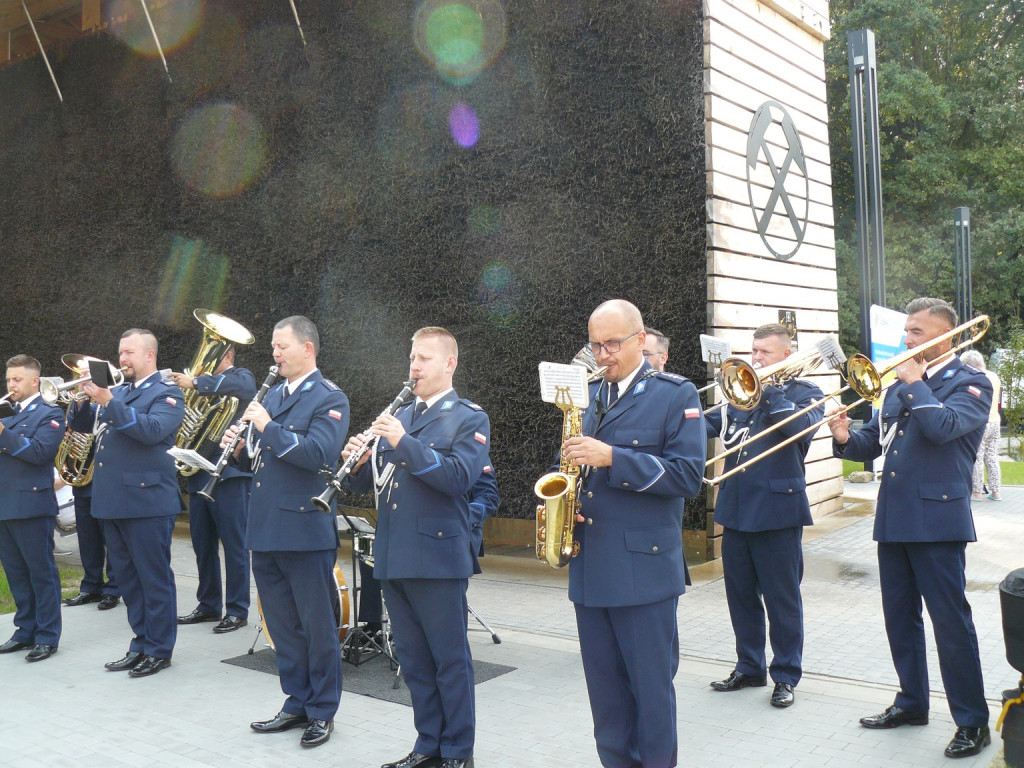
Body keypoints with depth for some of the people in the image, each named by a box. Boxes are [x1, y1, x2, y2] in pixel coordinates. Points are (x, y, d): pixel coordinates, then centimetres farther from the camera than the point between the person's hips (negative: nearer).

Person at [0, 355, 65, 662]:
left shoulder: (50, 415, -3)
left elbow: (40, 452, -18)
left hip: (32, 505, -7)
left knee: (42, 573, -1)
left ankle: (47, 637, 5)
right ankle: (26, 630, 23)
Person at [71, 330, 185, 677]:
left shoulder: (166, 393, -5)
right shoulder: (118, 391, 17)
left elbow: (151, 430, -22)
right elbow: (82, 425, 17)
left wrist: (108, 401, -26)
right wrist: (85, 399, -3)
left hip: (146, 501, -8)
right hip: (112, 501, 8)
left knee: (154, 578, 1)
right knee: (128, 579, 14)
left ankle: (159, 650, 11)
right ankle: (140, 645, 25)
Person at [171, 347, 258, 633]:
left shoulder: (242, 377, 0)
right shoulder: (205, 381, 19)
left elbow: (237, 385, -25)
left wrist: (195, 383, -29)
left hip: (229, 474, -7)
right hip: (198, 474, 7)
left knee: (234, 543, -2)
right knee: (202, 543, 13)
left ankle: (237, 611, 6)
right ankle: (208, 605, 25)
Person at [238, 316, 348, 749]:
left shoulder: (329, 398, -7)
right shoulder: (271, 396, 17)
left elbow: (318, 453, -22)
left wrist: (268, 427, -20)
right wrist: (241, 448, 0)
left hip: (305, 531, -7)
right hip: (265, 530, 7)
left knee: (317, 628, 4)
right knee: (283, 627, 15)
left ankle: (323, 712, 18)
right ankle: (297, 704, 28)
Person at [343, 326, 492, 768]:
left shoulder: (469, 418, -2)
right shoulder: (397, 418, 16)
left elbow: (460, 477, -19)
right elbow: (367, 483, 15)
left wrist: (404, 442, -24)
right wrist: (357, 461, -7)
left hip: (439, 557, -6)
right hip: (392, 557, 6)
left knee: (450, 660, 3)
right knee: (414, 660, 14)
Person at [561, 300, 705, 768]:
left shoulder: (675, 395, -4)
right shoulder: (587, 396, 14)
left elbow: (687, 474, -14)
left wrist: (612, 458, -21)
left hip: (644, 567, -5)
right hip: (588, 567, 6)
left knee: (651, 688, 5)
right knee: (605, 692, 14)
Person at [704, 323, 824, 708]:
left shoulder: (805, 392, 0)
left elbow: (801, 425, -20)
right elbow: (712, 423, 5)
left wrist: (767, 390, -16)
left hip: (777, 509, -5)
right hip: (735, 509, 5)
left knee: (782, 600, 4)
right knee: (740, 595, 13)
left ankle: (786, 676, 18)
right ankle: (749, 667, 28)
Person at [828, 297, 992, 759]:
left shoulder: (969, 384, -4)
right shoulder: (900, 386, 16)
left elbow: (943, 426, -24)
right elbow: (874, 441, 15)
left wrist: (914, 383, -13)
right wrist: (847, 439, -5)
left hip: (937, 518, -7)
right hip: (893, 518, 7)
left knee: (951, 620, -3)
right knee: (899, 616, 15)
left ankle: (972, 722, 8)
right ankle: (912, 703, 29)